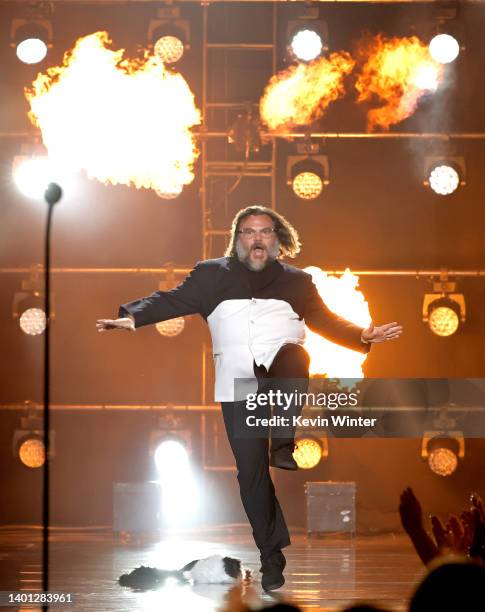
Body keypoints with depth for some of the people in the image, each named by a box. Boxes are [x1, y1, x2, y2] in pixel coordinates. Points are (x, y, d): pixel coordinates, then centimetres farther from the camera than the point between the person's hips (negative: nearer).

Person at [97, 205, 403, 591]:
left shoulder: (297, 281, 17)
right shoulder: (212, 275, 13)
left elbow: (326, 321, 20)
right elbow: (172, 301, 5)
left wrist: (363, 336, 4)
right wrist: (132, 317, -10)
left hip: (285, 374, -1)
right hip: (238, 385, 1)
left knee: (293, 352, -37)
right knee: (251, 470, -4)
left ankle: (284, 447, -37)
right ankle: (272, 555, 4)